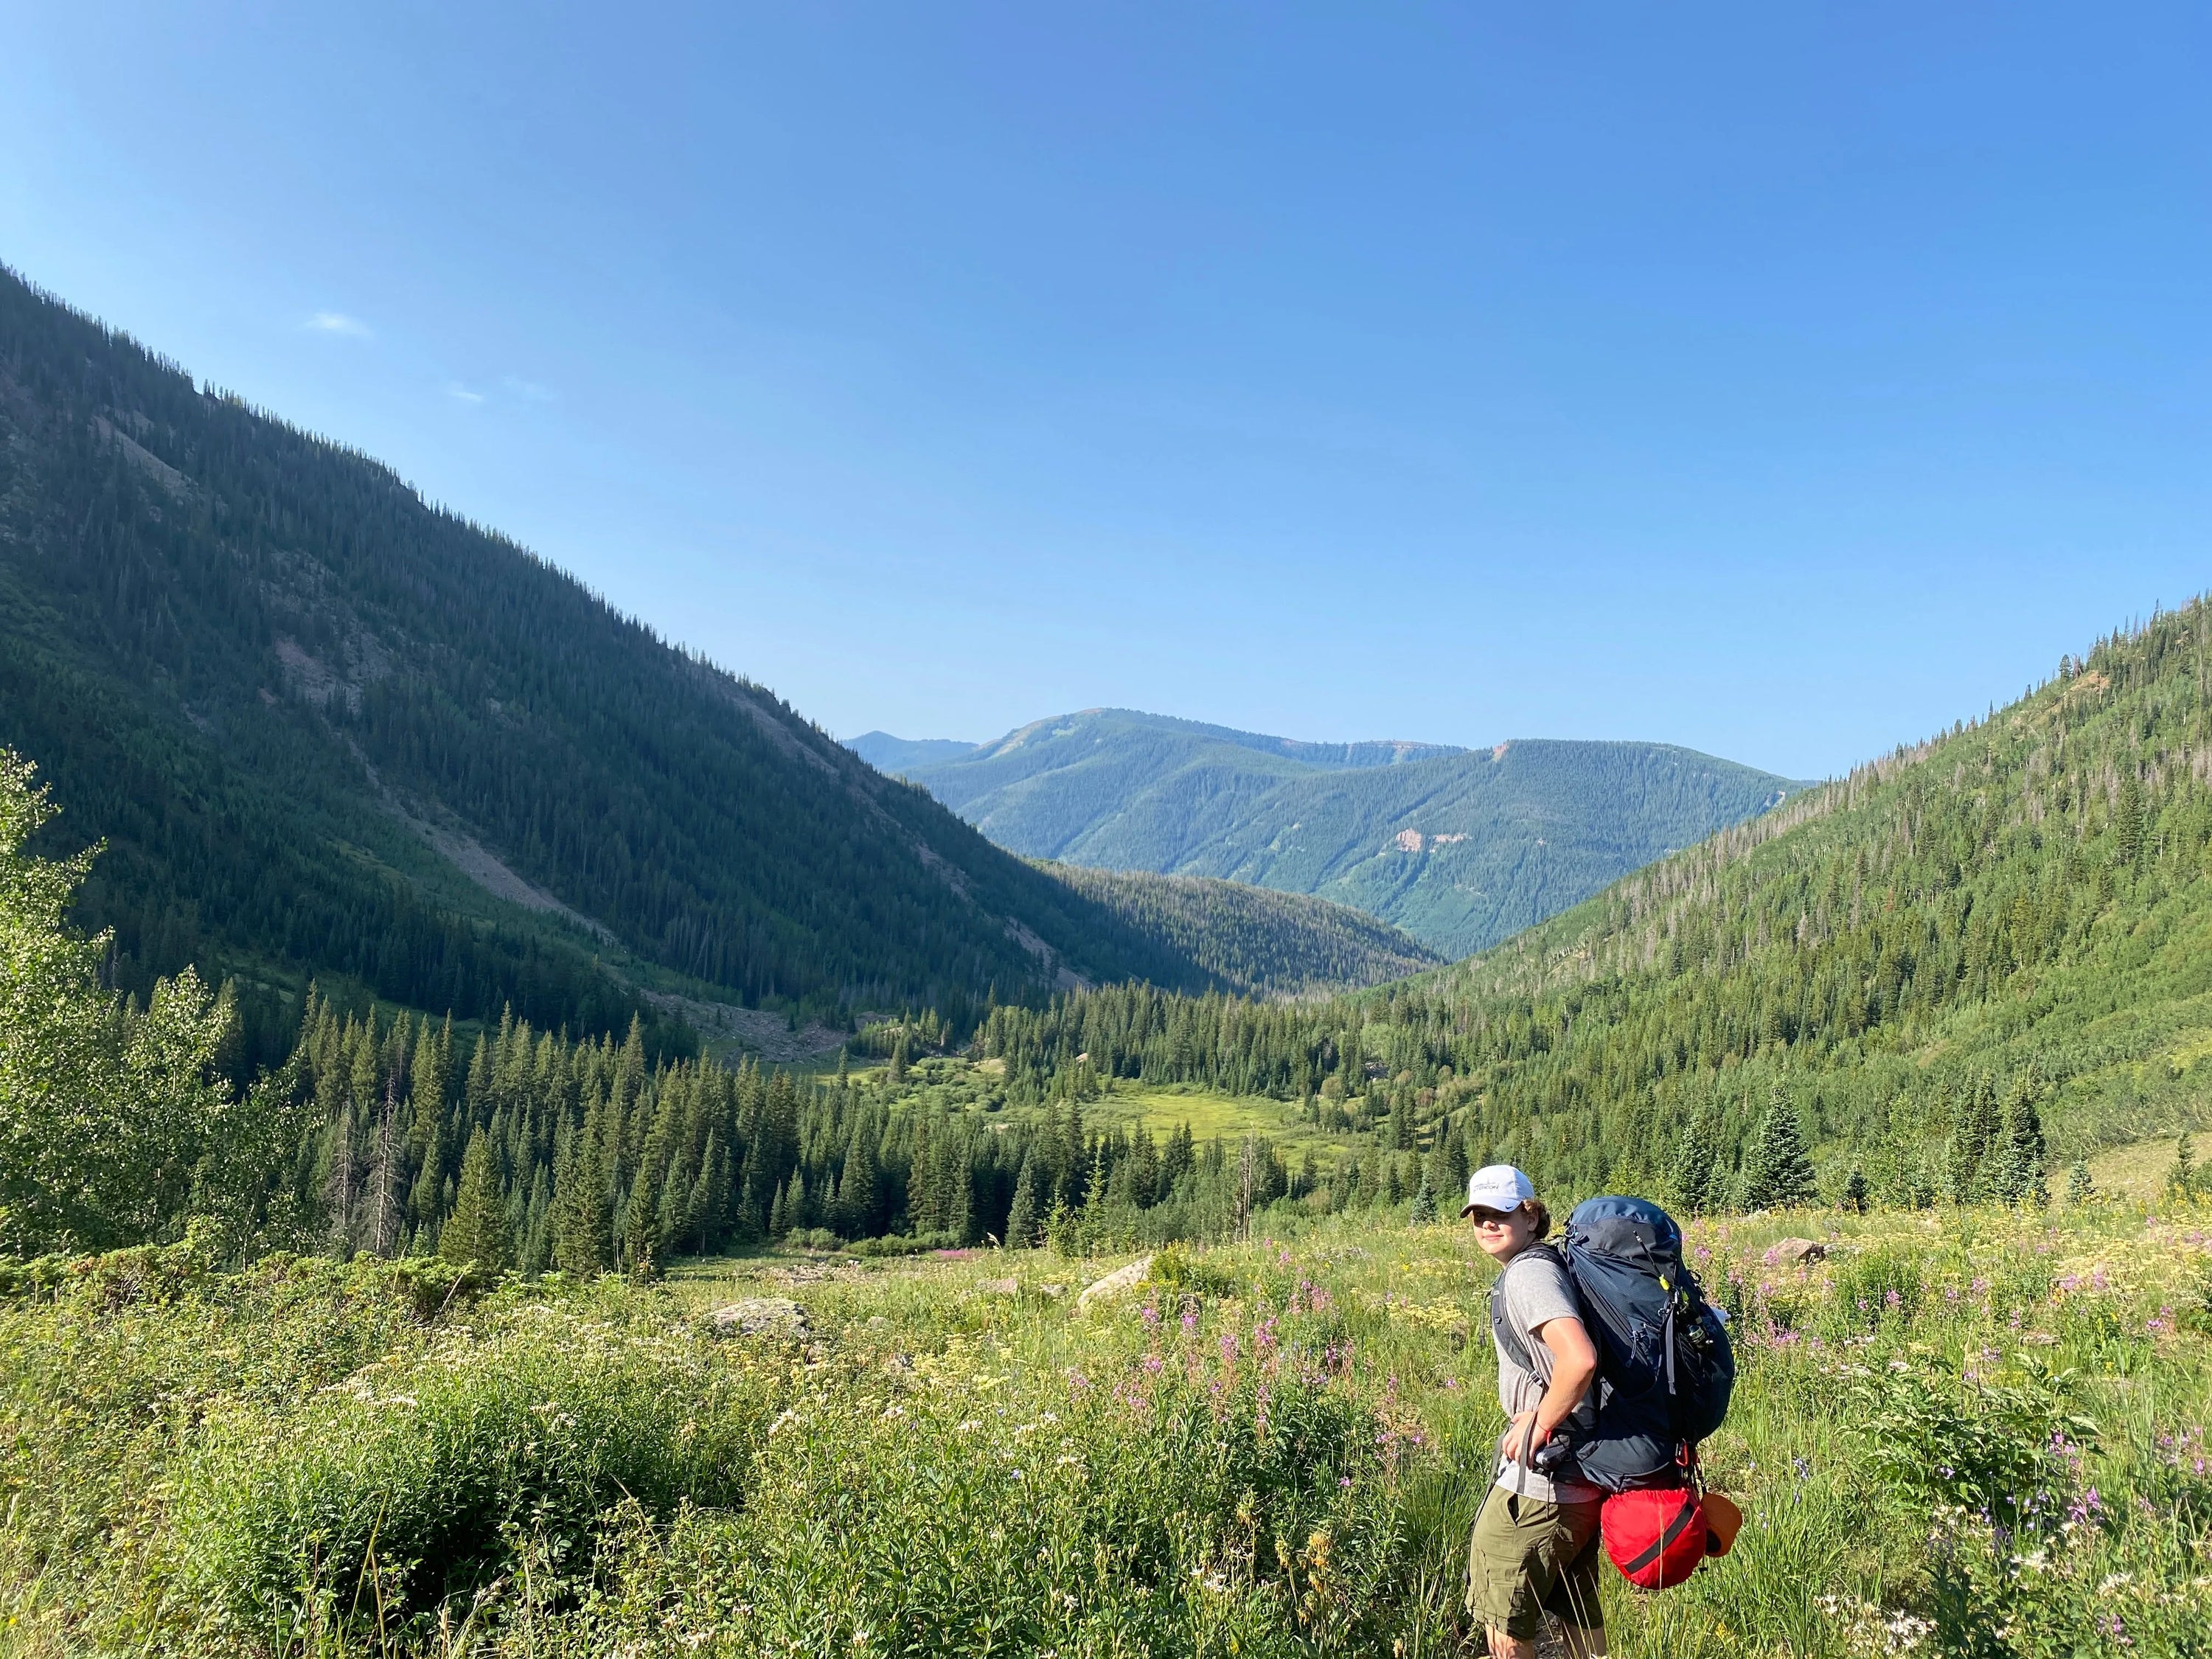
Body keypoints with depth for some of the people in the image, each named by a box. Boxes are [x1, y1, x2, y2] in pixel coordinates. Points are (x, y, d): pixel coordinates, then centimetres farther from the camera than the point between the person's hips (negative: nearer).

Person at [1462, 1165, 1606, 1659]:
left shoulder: (1528, 1272, -18)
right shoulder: (1540, 1266, 12)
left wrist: (1539, 1426, -21)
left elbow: (1579, 1359, -33)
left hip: (1539, 1479, -10)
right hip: (1580, 1478, 10)